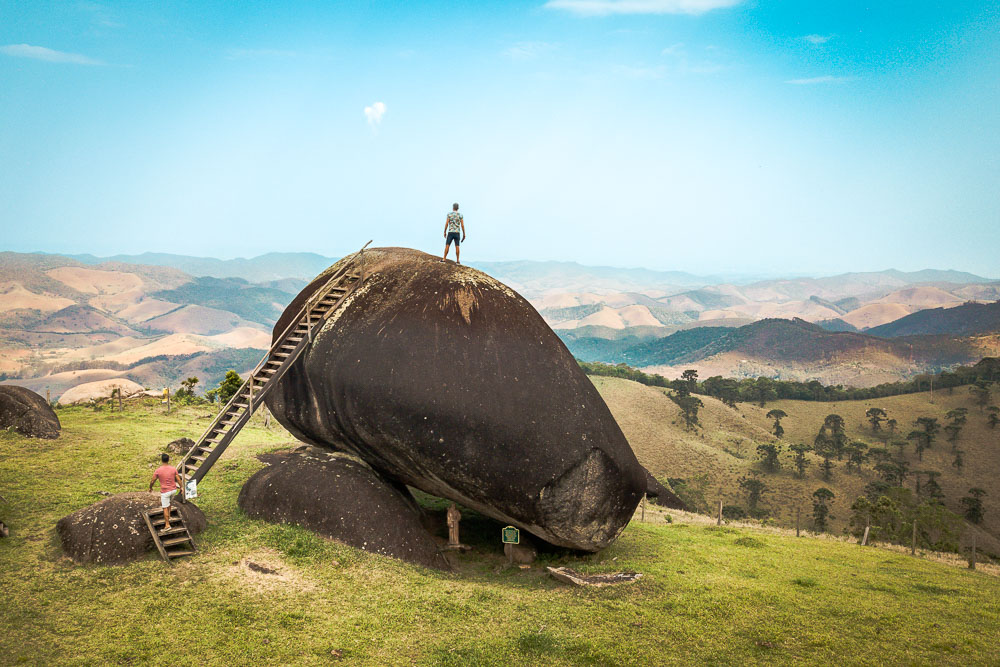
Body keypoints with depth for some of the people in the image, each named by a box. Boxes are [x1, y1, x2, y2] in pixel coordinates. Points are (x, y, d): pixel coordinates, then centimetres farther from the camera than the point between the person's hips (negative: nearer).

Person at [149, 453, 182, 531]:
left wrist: (150, 488, 16)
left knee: (165, 508, 5)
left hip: (165, 492, -4)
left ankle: (167, 525, 6)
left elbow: (152, 481, -4)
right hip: (173, 490, 4)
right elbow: (178, 480, -2)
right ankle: (168, 516, 34)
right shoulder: (173, 469, -8)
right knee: (169, 502, 31)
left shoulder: (158, 471, -15)